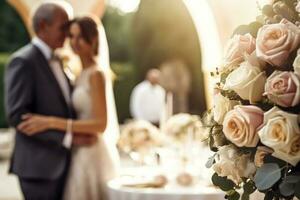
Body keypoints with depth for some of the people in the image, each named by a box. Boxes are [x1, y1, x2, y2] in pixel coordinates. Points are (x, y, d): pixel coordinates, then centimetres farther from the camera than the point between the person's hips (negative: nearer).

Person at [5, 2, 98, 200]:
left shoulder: (55, 61, 16)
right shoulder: (23, 61, -12)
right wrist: (68, 137, -19)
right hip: (39, 165, -8)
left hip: (60, 161, 8)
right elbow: (17, 115, -19)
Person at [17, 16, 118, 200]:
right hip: (81, 154, 8)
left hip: (90, 155, -8)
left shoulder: (96, 74, -12)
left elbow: (100, 124, -20)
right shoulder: (83, 74, 14)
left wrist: (52, 122, -24)